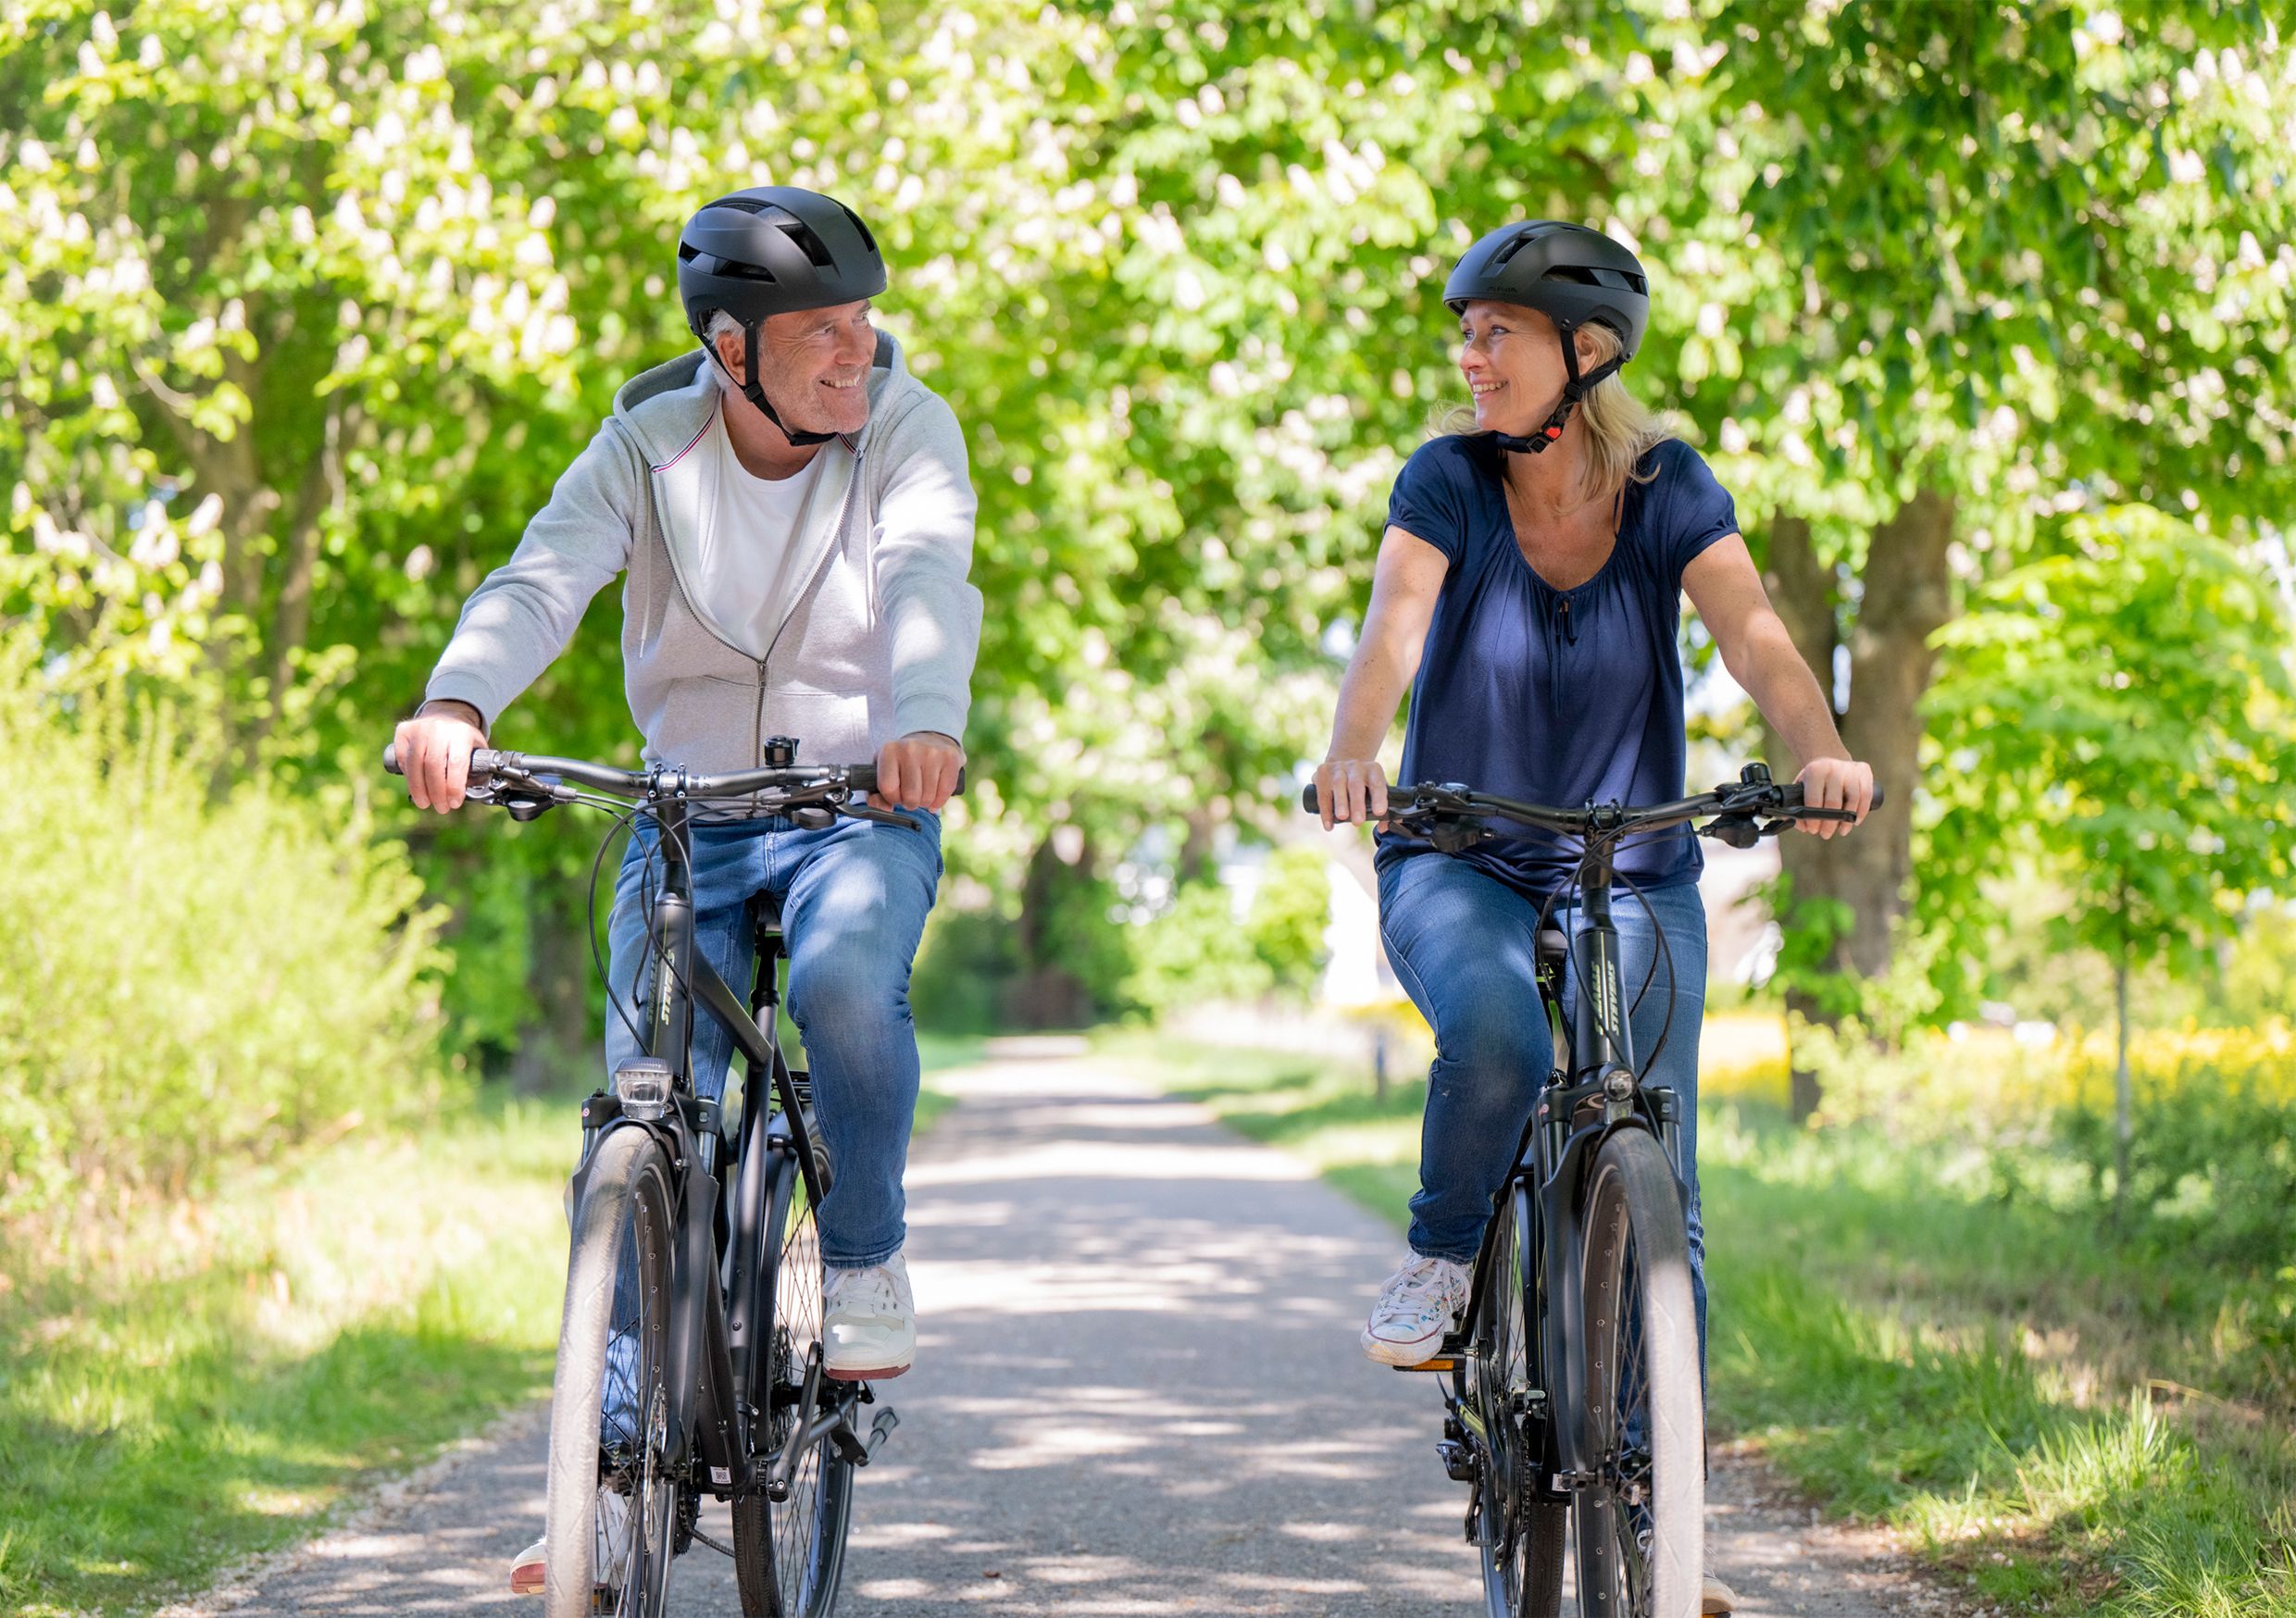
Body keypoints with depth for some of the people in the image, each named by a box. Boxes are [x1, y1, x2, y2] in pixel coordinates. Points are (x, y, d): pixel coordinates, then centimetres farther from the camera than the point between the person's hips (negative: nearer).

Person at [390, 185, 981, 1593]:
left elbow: (930, 578, -28)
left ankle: (867, 1263, -9)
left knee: (847, 976, -34)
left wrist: (924, 719, -50)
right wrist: (456, 704, -42)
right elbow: (545, 578, -20)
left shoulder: (907, 431, -8)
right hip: (688, 808, 2)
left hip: (863, 804, -2)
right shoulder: (650, 446, -4)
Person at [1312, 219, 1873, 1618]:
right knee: (1496, 1030, -35)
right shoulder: (1449, 480, -7)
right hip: (1460, 868, -1)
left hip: (1636, 876, 1)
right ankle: (1442, 1257, -6)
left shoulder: (1667, 488, -5)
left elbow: (1755, 635, -19)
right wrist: (1351, 755, -44)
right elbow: (1393, 630, -22)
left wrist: (1823, 754, -40)